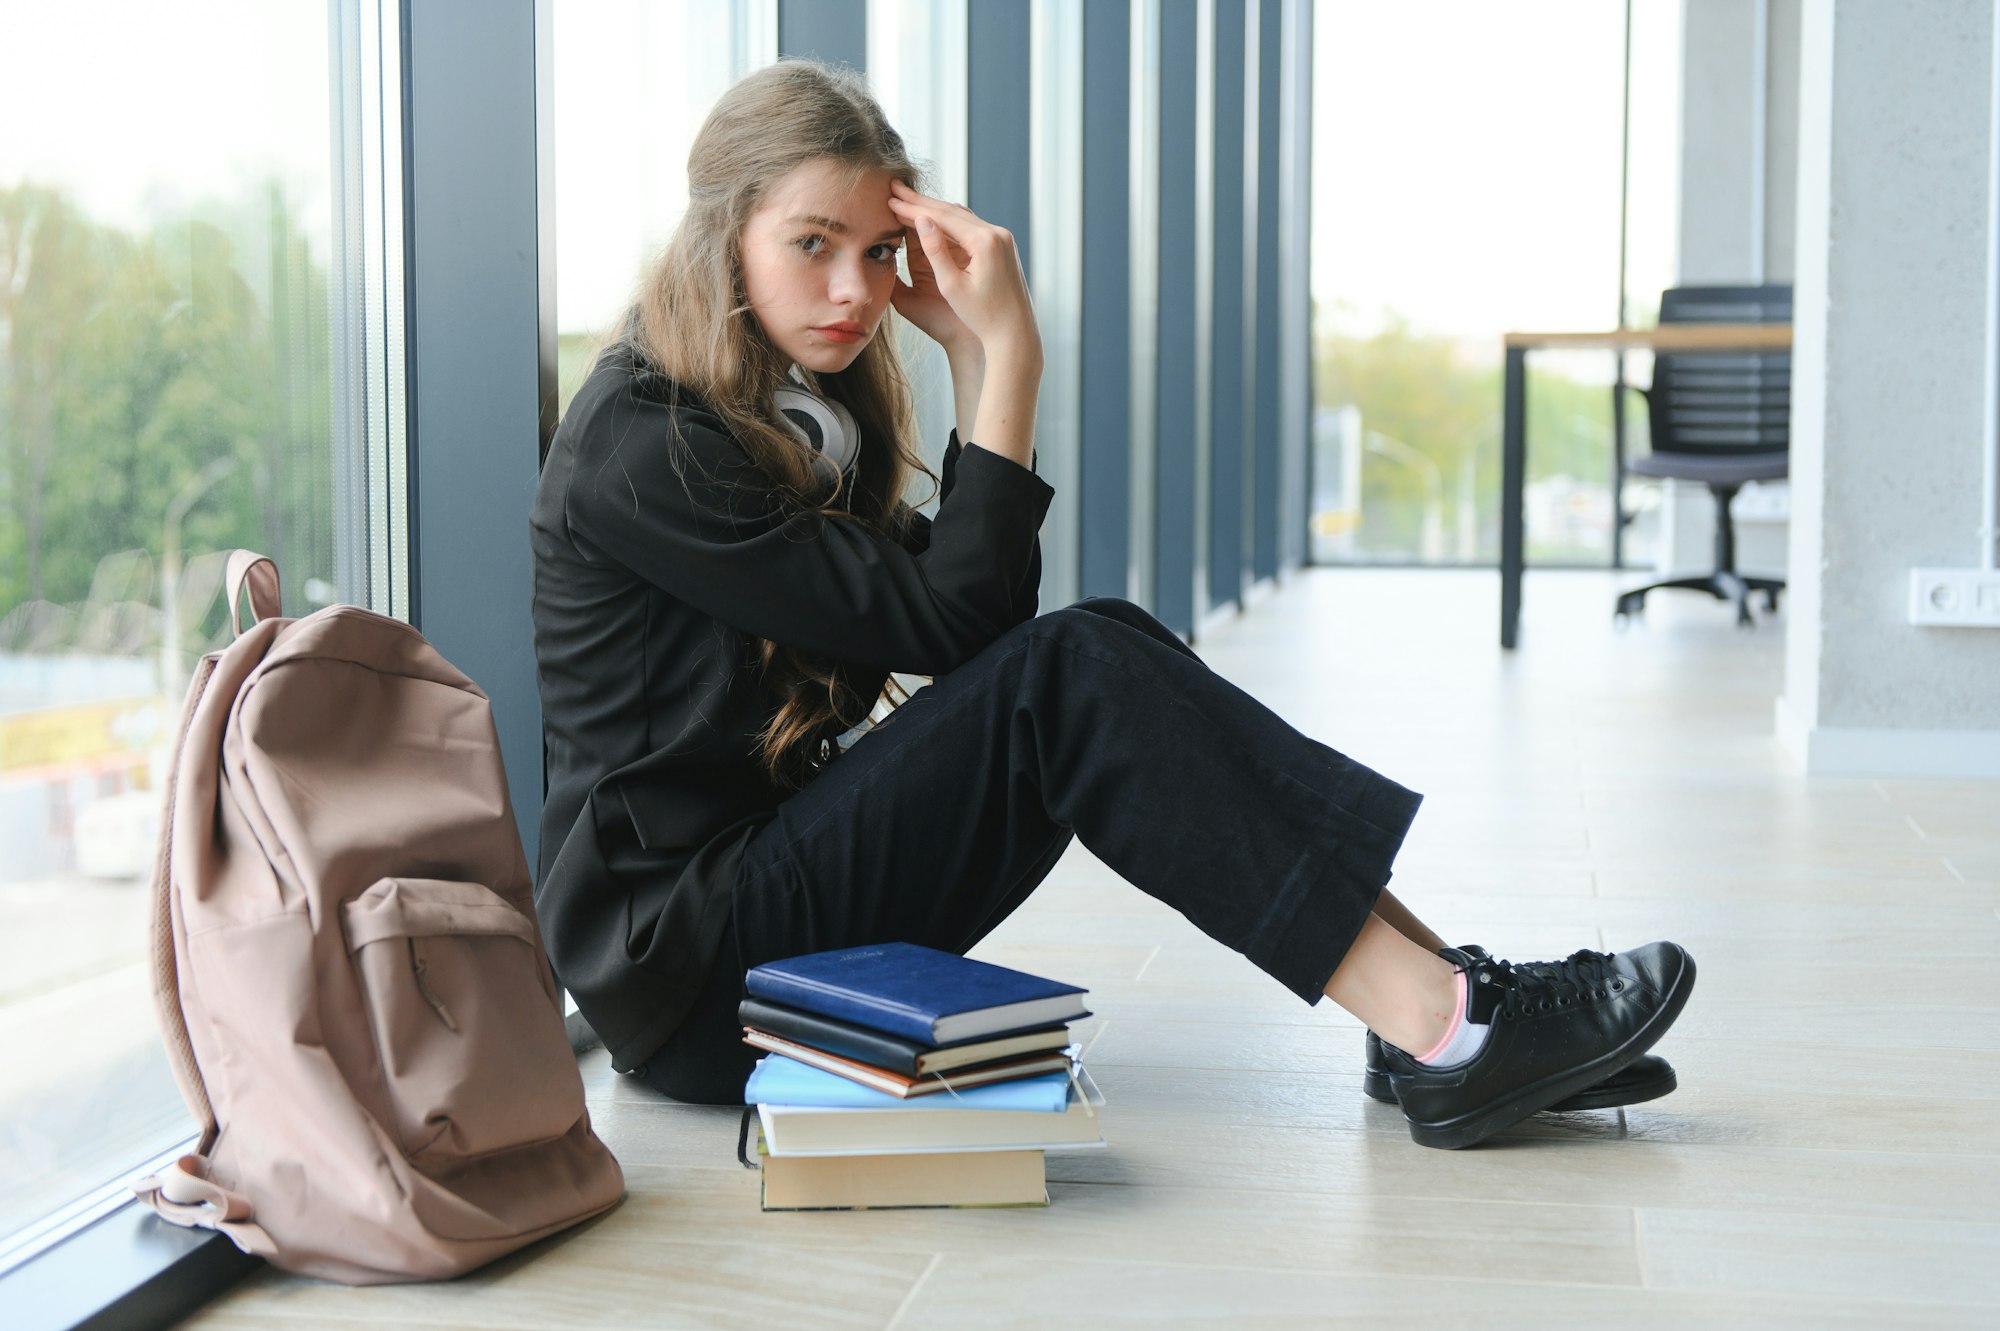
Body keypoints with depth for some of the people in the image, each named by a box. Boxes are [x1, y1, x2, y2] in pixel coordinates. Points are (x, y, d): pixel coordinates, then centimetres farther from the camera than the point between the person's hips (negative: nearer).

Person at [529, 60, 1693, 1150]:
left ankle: (1435, 1011, -17)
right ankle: (1446, 1036, -26)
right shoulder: (643, 447, -15)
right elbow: (945, 622, -18)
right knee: (1069, 678, -23)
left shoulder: (803, 410, 13)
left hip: (783, 861, 8)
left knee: (1108, 645, -8)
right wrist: (1007, 355, -17)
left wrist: (977, 355, -2)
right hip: (685, 954, -8)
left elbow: (985, 607, 4)